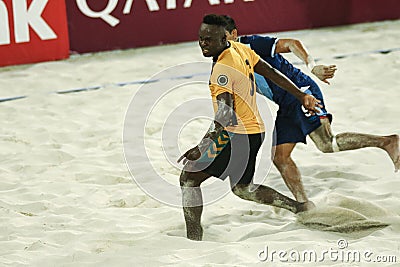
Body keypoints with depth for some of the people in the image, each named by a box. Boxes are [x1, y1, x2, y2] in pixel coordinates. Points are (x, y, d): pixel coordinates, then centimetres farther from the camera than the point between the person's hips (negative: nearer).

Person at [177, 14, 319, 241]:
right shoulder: (240, 49, 4)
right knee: (242, 188, 27)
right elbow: (272, 73, 11)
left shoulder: (222, 70, -22)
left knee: (189, 178, -5)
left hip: (236, 136, -9)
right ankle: (300, 207, 27)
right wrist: (302, 96, 20)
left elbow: (226, 114, -31)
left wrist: (202, 147, -38)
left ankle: (194, 238, -7)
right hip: (255, 131, 9)